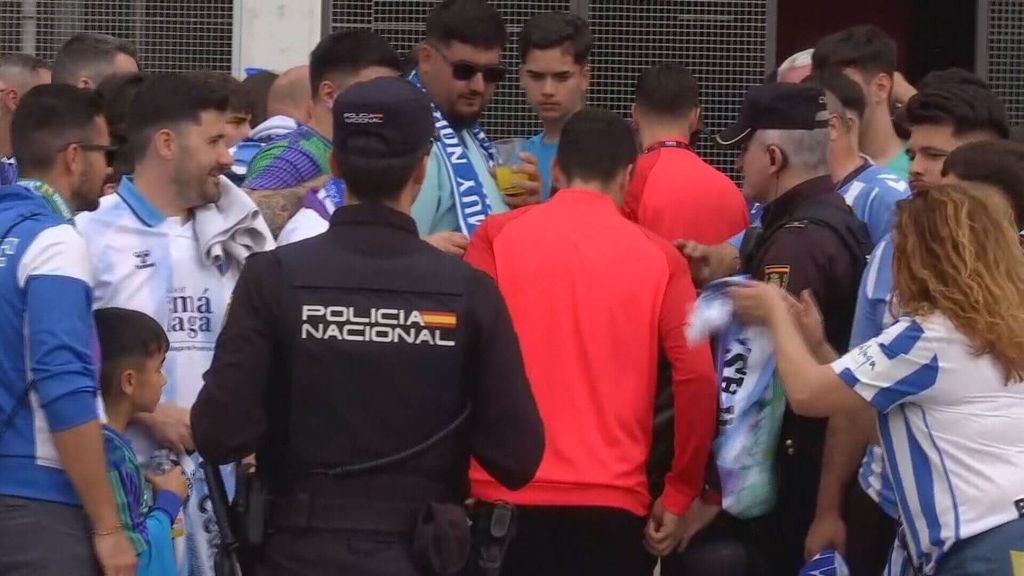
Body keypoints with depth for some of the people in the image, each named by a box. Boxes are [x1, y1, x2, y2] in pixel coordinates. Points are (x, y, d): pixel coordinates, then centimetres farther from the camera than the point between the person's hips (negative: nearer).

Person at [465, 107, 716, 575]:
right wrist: (680, 493, 4)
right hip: (614, 500, 0)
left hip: (506, 493, 0)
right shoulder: (659, 256, 3)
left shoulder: (498, 236, 3)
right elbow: (698, 376, -5)